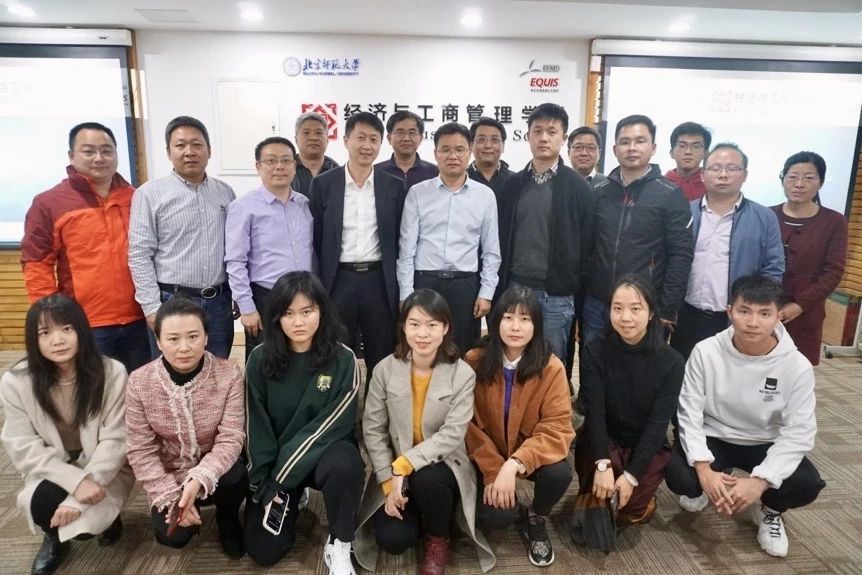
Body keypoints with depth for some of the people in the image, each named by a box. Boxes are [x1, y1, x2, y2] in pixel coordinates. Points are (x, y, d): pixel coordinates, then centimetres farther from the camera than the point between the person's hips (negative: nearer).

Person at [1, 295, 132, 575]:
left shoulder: (112, 373, -19)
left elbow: (114, 442, -17)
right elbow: (23, 449, -11)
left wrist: (77, 500, -24)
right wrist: (75, 481, -25)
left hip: (105, 471, -2)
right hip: (54, 474, 2)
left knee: (82, 521, -26)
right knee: (41, 505, -27)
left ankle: (106, 517, 13)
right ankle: (54, 537, 11)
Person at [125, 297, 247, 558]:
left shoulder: (228, 374, -18)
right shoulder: (139, 382, -14)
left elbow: (231, 439, -20)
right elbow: (140, 450, -11)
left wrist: (200, 479, -35)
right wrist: (170, 497, -20)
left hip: (214, 471, -1)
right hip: (169, 476, 1)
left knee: (236, 479, -32)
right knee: (173, 535, -19)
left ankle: (227, 517, 5)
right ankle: (186, 508, 19)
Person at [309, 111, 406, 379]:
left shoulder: (394, 186, 4)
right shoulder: (323, 184, 1)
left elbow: (399, 239, 5)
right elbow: (316, 238, 2)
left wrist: (400, 287, 2)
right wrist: (317, 287, 0)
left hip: (380, 281, 1)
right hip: (338, 281, 0)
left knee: (382, 360, 10)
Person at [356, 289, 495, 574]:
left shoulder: (462, 374, -13)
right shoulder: (385, 369, -8)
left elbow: (452, 435, -18)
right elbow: (373, 430, -5)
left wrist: (404, 465, -27)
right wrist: (388, 481, -13)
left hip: (442, 466, -1)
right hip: (394, 470, 2)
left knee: (426, 480, -35)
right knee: (391, 539, -18)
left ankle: (438, 540, -1)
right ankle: (419, 516, 20)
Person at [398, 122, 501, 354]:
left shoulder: (485, 195, 4)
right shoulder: (417, 193, 1)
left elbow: (491, 252, 6)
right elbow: (407, 249, 1)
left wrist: (486, 293, 0)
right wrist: (406, 295, -3)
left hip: (466, 285, 1)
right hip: (424, 283, 0)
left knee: (464, 354, 9)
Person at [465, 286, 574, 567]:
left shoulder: (551, 368, -15)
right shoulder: (474, 362, -13)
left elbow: (556, 429, -18)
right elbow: (467, 423, -10)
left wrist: (514, 465, -31)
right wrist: (493, 470, -20)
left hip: (531, 454, 1)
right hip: (487, 457, 0)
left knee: (559, 473, -30)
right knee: (494, 517, -22)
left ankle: (536, 519, 5)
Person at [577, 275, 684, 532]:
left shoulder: (671, 361, -12)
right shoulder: (595, 351, -12)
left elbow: (658, 423, -13)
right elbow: (594, 411, -16)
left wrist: (631, 475, -20)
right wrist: (603, 464, -28)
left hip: (647, 445, 0)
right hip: (601, 440, 0)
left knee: (632, 510, -17)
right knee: (598, 499, -23)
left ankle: (642, 496, 17)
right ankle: (594, 499, 12)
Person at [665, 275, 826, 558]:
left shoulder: (797, 366, -17)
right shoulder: (706, 352, -18)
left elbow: (799, 432, -16)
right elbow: (689, 414, -14)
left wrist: (760, 480, -27)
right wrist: (704, 469, -27)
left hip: (766, 445, 1)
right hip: (712, 438, 0)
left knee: (807, 485, -27)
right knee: (678, 476, -27)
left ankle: (770, 509, 11)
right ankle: (705, 487, 14)